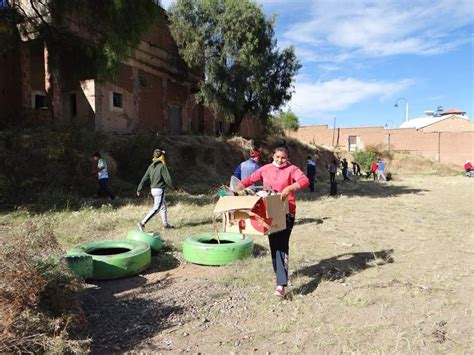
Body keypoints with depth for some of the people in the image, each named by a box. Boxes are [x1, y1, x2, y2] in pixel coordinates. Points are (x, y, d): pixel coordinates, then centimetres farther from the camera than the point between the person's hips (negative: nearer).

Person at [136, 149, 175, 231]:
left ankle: (165, 224, 29)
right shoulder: (162, 166, -14)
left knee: (163, 206, 20)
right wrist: (173, 187, -3)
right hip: (159, 189, -8)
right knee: (156, 208, -5)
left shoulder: (151, 166, 7)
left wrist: (139, 189, 11)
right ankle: (142, 223, -11)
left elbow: (144, 178, 7)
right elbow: (167, 179, -15)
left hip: (153, 189, 8)